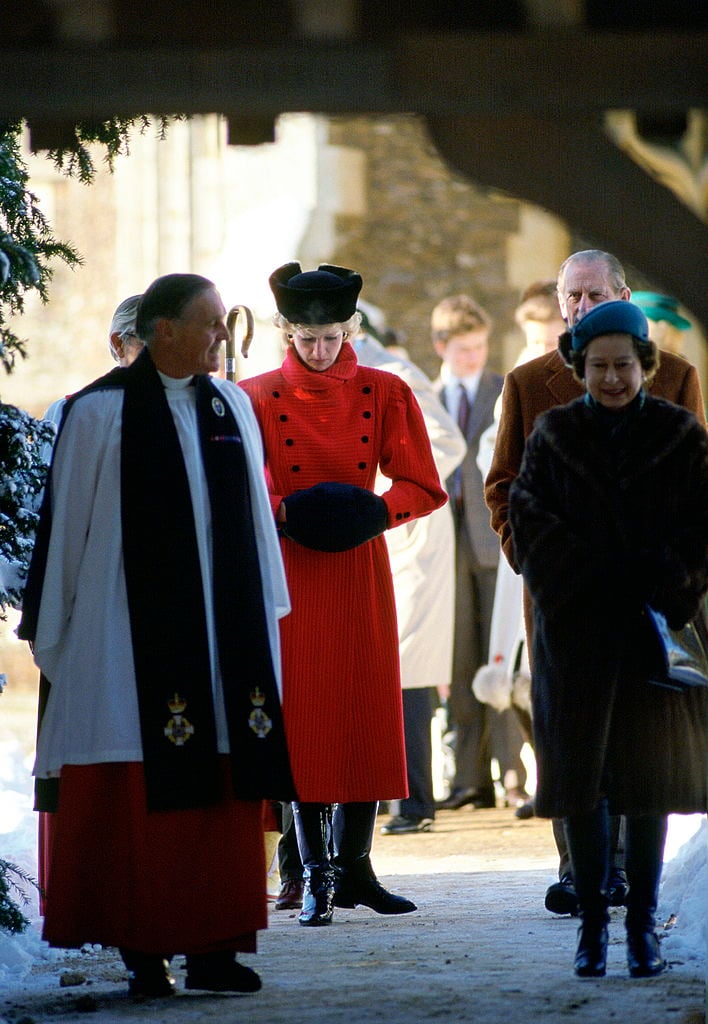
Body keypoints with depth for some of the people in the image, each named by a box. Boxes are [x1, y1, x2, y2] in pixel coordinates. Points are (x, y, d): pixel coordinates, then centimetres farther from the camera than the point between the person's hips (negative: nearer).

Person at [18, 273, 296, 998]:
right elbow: (65, 524, 0)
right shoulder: (100, 412, -3)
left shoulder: (231, 407, 10)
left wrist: (267, 613, 13)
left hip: (223, 632, 5)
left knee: (223, 795, 2)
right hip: (131, 634, -5)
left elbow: (254, 514, 14)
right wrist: (50, 631, 2)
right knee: (135, 799, -3)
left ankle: (212, 949, 6)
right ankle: (143, 955, 2)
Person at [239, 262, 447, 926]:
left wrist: (376, 511, -17)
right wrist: (283, 513, -20)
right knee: (301, 715, -4)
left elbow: (424, 488, 1)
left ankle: (354, 867, 12)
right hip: (292, 570, -2)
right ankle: (316, 877, 0)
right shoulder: (259, 398, -1)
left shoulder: (385, 395, 2)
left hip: (360, 571, 2)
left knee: (367, 714, 2)